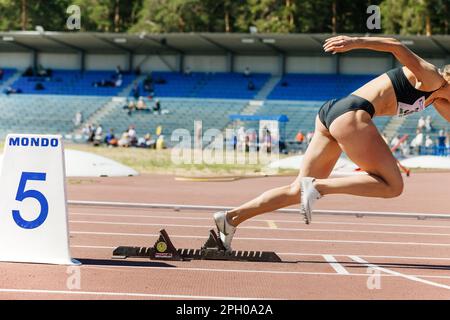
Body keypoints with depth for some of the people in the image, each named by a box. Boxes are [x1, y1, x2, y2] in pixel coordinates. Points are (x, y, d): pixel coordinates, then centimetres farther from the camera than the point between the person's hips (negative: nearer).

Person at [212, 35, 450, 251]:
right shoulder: (431, 78, -2)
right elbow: (395, 46, -16)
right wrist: (356, 42, -28)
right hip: (351, 114, -10)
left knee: (298, 191, 7)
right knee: (392, 186, -9)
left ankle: (232, 218, 2)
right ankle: (318, 187, -18)